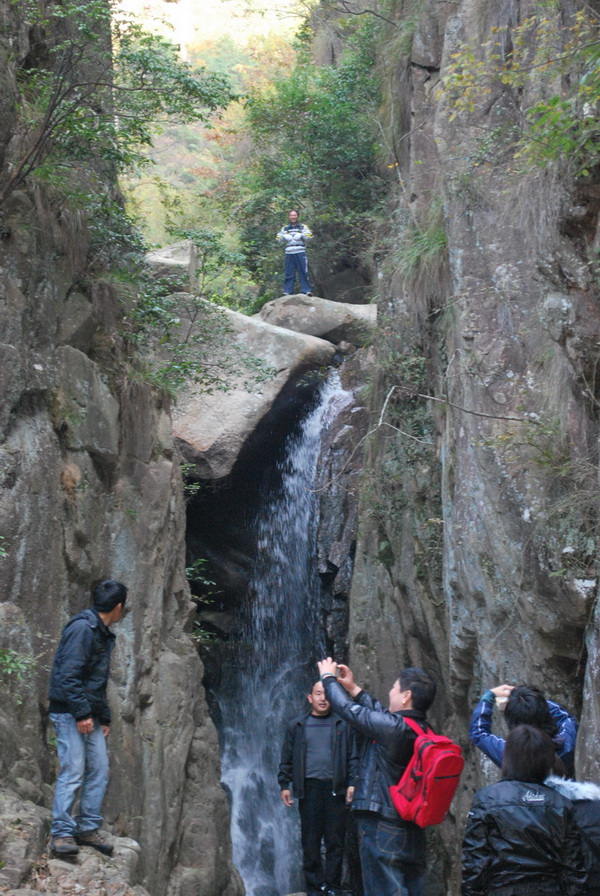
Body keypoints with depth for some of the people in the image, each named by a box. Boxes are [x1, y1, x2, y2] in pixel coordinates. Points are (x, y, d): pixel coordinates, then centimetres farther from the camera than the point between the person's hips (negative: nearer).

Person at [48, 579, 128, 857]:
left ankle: (87, 828, 16)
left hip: (89, 715, 10)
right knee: (73, 772, -11)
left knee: (99, 770, 8)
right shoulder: (82, 628, -14)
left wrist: (104, 717, 21)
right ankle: (62, 834, -5)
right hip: (69, 712, -10)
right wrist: (82, 714, -22)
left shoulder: (102, 634, 17)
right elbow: (69, 675, -21)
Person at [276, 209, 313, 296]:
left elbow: (309, 236, 0)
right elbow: (279, 238, 9)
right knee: (289, 273, 0)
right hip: (289, 254, 2)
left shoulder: (303, 227, 12)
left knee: (303, 272, -5)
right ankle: (287, 291, 1)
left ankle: (306, 290, -5)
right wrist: (285, 236, -13)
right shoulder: (285, 228, 18)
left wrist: (301, 235, -18)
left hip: (301, 253, -2)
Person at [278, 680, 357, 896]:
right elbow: (287, 758, 13)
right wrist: (284, 785, 6)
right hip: (309, 788, 1)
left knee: (335, 840, 0)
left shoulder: (342, 725, 8)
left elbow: (352, 756, 5)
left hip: (335, 788, -1)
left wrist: (351, 783, -4)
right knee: (310, 841, 1)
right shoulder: (296, 726, 12)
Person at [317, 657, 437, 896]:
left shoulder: (393, 727, -18)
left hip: (382, 830, -8)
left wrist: (328, 677, 11)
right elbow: (382, 714, 21)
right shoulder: (422, 731, 6)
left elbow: (348, 708, -7)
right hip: (413, 833, 8)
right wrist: (354, 689, 32)